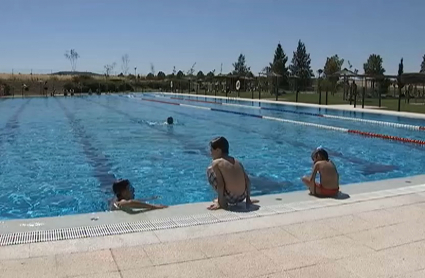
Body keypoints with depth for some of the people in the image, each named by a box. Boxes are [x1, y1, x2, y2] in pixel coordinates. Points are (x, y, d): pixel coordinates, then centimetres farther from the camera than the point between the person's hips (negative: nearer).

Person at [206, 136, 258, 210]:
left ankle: (222, 201, 7)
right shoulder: (236, 161, 12)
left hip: (230, 198, -6)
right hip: (241, 198, 6)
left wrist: (220, 203, -7)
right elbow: (248, 181, 10)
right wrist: (248, 199, 18)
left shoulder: (216, 163, -4)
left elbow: (220, 184, -12)